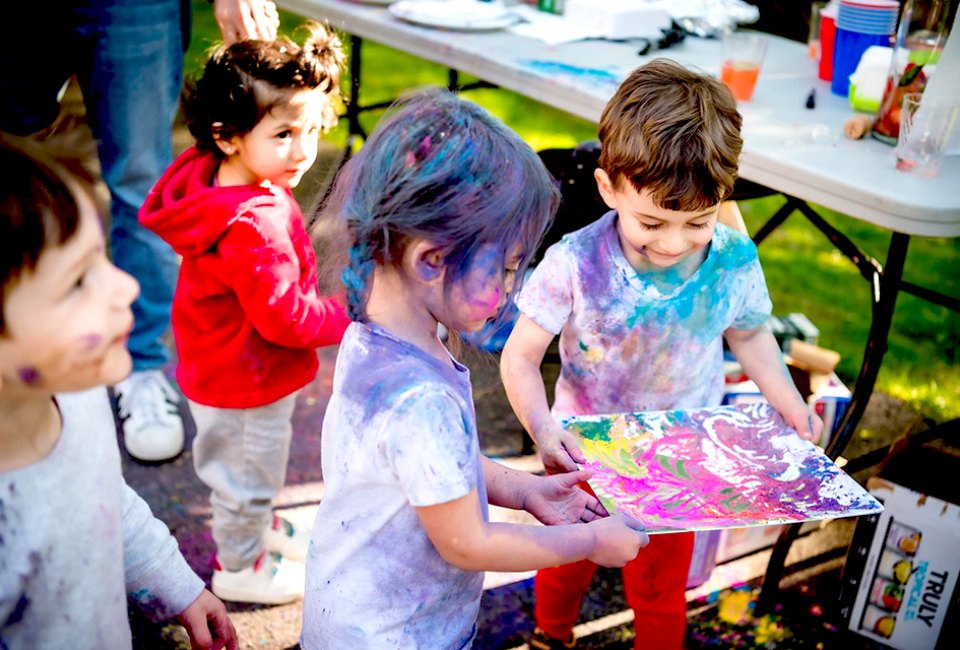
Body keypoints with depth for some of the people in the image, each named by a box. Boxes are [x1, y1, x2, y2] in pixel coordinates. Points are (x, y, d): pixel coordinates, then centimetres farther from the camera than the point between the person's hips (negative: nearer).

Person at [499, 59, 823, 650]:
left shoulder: (733, 261, -21)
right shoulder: (575, 265, -29)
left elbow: (748, 334, -1)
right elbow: (521, 356, -21)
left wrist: (789, 403, -13)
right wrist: (541, 427, -37)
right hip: (584, 452, 0)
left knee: (662, 586, 22)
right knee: (567, 559, 28)